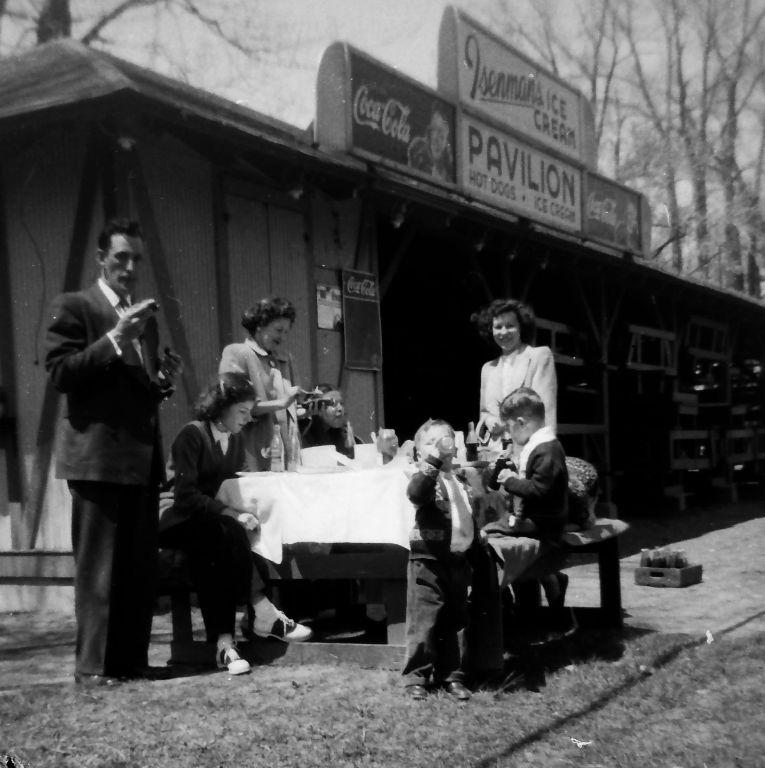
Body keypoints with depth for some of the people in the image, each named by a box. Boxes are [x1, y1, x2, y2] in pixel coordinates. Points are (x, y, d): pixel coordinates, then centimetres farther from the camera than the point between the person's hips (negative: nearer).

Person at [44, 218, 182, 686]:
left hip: (143, 456, 7)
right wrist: (113, 340, -18)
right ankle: (93, 665, 4)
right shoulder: (74, 307, 0)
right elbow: (58, 373, -11)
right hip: (98, 456, -6)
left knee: (141, 566, 6)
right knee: (98, 567, -3)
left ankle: (132, 659, 14)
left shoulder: (147, 317, 21)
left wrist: (165, 379, 5)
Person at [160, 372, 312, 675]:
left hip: (207, 523, 6)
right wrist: (230, 513, -28)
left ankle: (224, 642, -32)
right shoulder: (192, 435, -12)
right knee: (228, 533, -33)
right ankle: (262, 614, -29)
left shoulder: (235, 439, 11)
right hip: (178, 522, -6)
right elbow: (186, 495, -20)